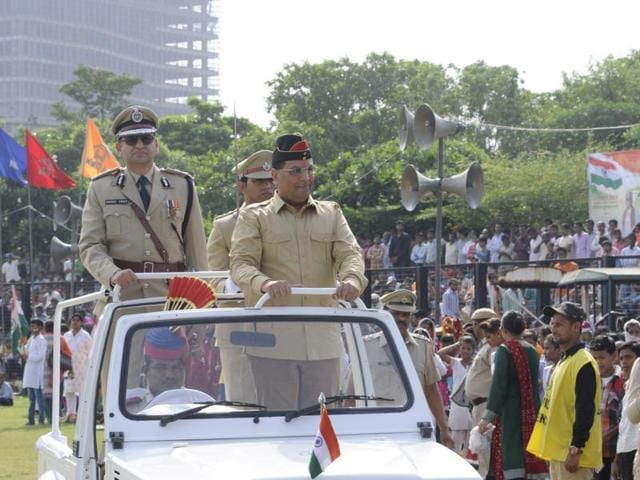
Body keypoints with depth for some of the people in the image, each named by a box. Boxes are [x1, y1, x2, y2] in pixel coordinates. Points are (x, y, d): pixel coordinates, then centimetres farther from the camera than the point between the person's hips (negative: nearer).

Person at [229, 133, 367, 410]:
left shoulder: (331, 214, 18)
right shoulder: (254, 217, 9)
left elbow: (350, 253, 4)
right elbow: (241, 264, -3)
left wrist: (351, 280, -21)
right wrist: (265, 283, -27)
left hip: (323, 341, 3)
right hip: (273, 341, -3)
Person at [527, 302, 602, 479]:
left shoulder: (584, 364, -14)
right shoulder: (563, 362, 17)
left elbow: (586, 411, -20)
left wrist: (575, 450, -23)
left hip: (572, 453, -10)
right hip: (558, 451, 10)